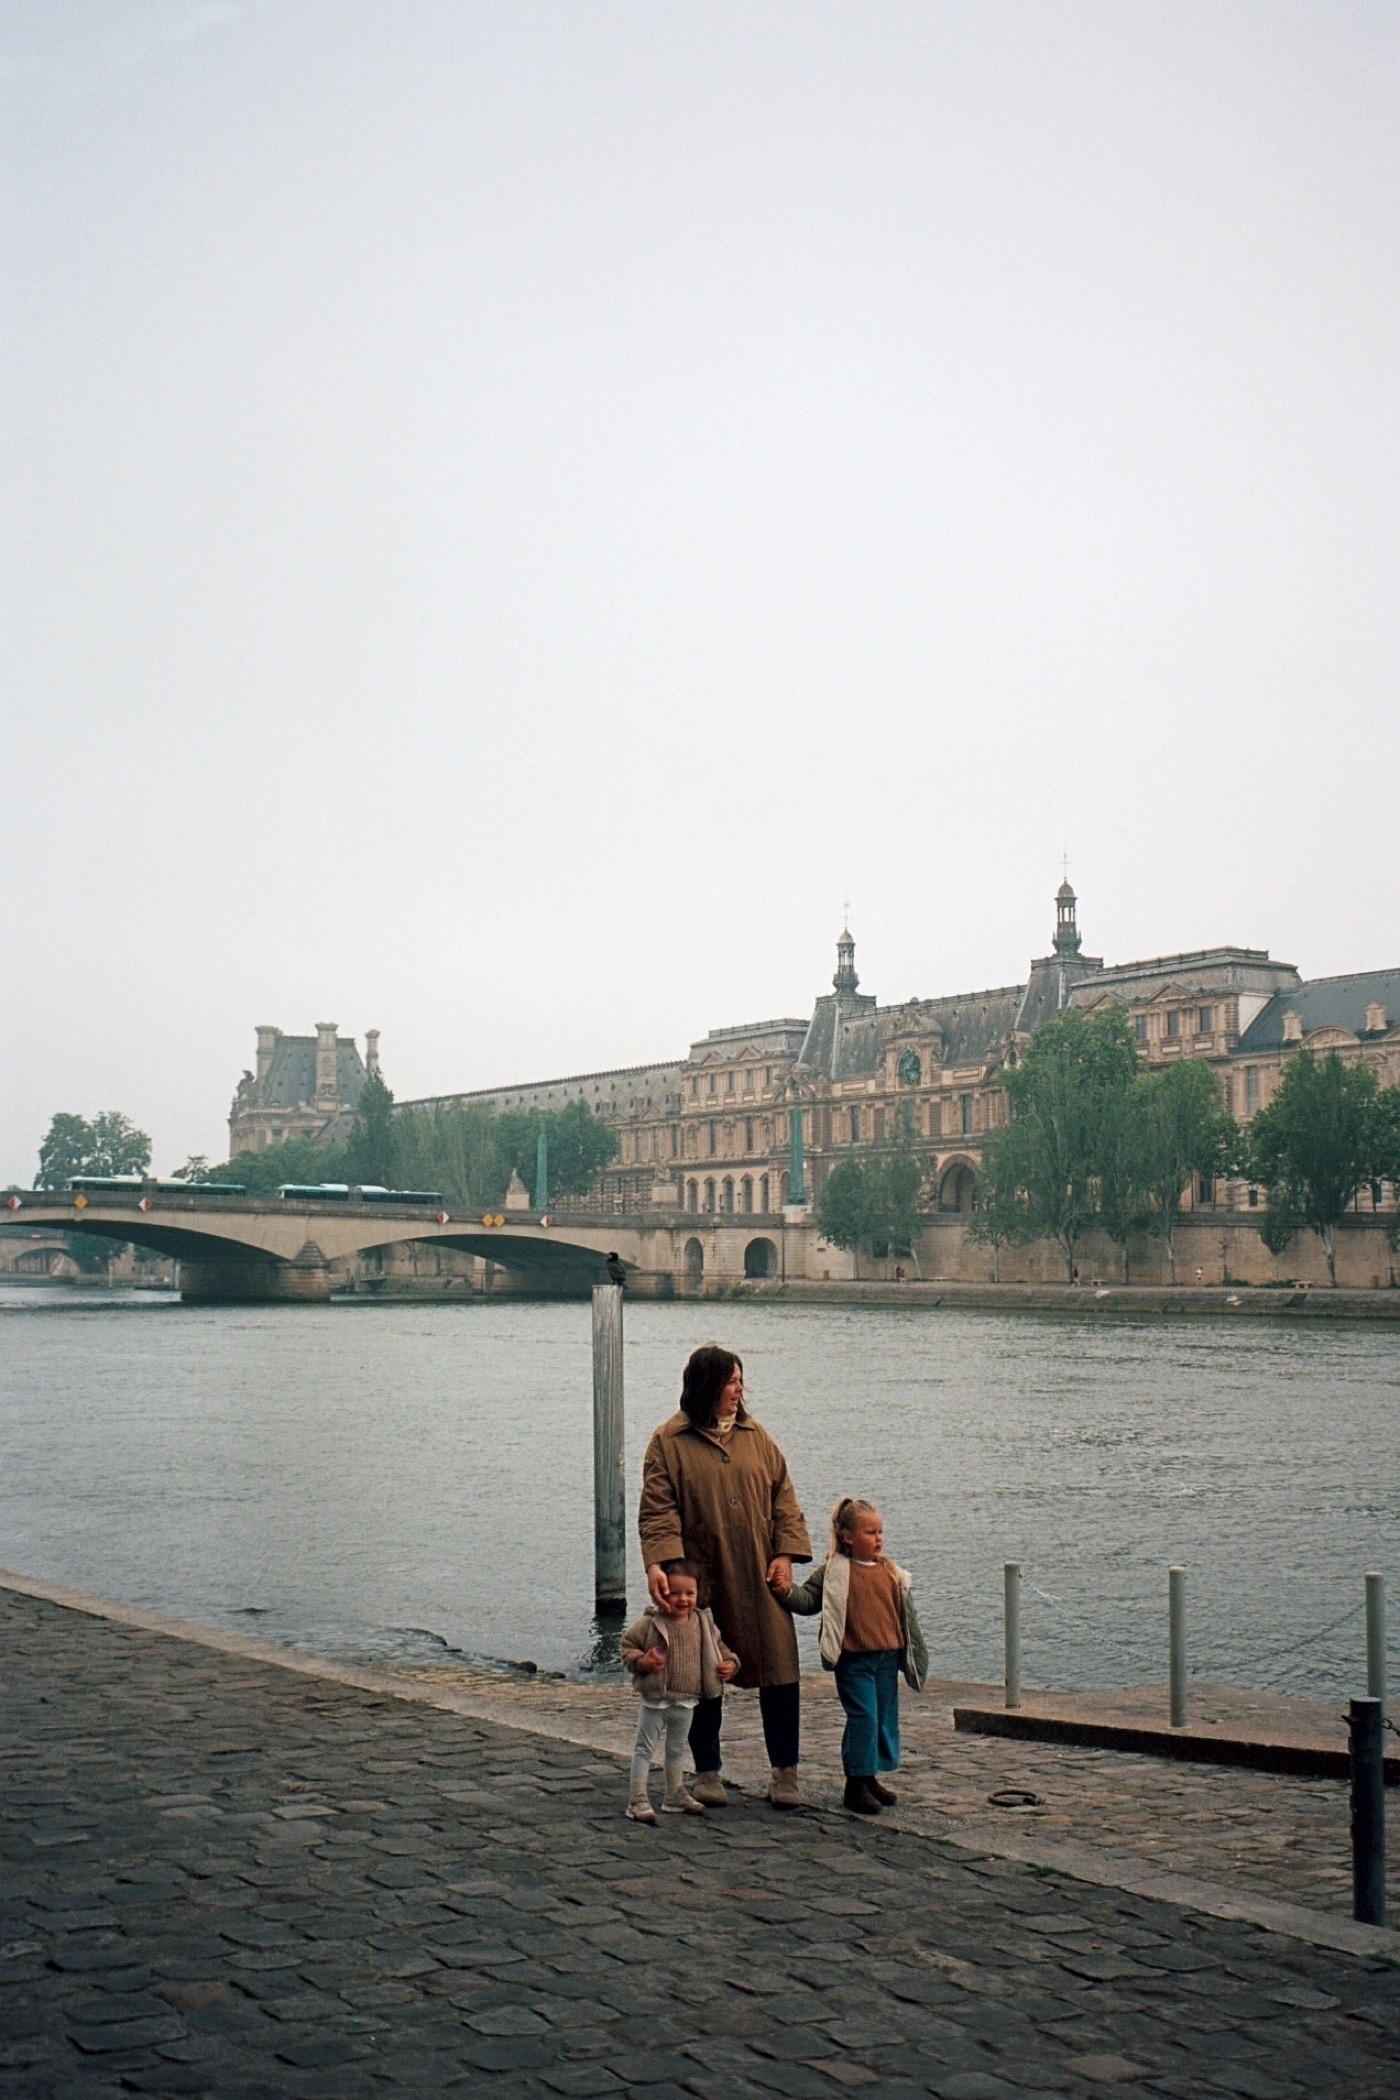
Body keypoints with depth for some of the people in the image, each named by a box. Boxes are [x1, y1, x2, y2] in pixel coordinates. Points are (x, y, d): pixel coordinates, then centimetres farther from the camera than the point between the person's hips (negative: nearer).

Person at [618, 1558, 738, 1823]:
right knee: (644, 1749, 2)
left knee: (677, 1749, 21)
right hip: (655, 1701, -5)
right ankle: (638, 1799, 5)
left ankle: (676, 1795, 34)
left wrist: (729, 1663, -4)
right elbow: (627, 1645, -9)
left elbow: (719, 1646, 13)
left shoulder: (704, 1623, -1)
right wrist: (641, 1662, -25)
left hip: (686, 1702, 5)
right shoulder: (650, 1624, -16)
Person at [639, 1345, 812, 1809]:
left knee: (780, 1673, 0)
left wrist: (785, 1554, -2)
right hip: (703, 1582, -3)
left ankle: (785, 1772, 10)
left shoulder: (755, 1435, 9)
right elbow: (657, 1510, -9)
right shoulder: (670, 1441, -3)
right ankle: (707, 1772, 22)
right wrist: (657, 1563, -23)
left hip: (760, 1579, 3)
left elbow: (782, 1497, 10)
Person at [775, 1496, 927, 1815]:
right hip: (854, 1660, -5)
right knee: (863, 1718, -8)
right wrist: (787, 1592, -24)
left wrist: (914, 1653, 17)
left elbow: (905, 1615, 15)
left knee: (885, 1718, 11)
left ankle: (871, 1776, 26)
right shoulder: (834, 1573, -5)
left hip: (888, 1658, 5)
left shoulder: (893, 1573, 7)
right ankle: (856, 1783, 4)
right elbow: (808, 1599, -5)